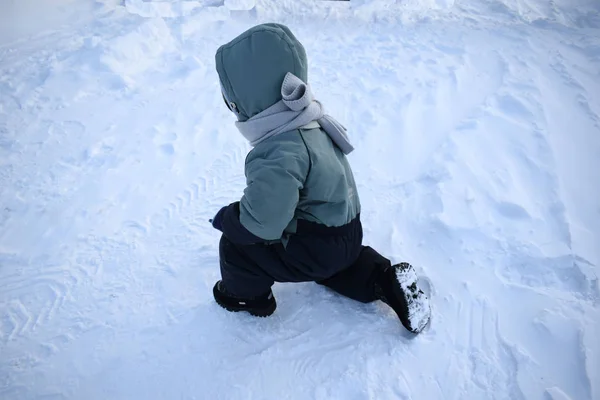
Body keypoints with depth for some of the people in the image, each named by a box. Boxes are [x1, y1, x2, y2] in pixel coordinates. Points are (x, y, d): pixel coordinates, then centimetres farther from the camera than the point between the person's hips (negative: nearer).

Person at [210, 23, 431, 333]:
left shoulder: (278, 154, -33)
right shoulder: (309, 122, -1)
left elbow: (261, 222, -34)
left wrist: (228, 218, -13)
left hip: (318, 247, -9)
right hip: (345, 232, 9)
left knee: (236, 244, -1)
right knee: (334, 266, 39)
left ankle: (247, 294, 26)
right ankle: (385, 280, 24)